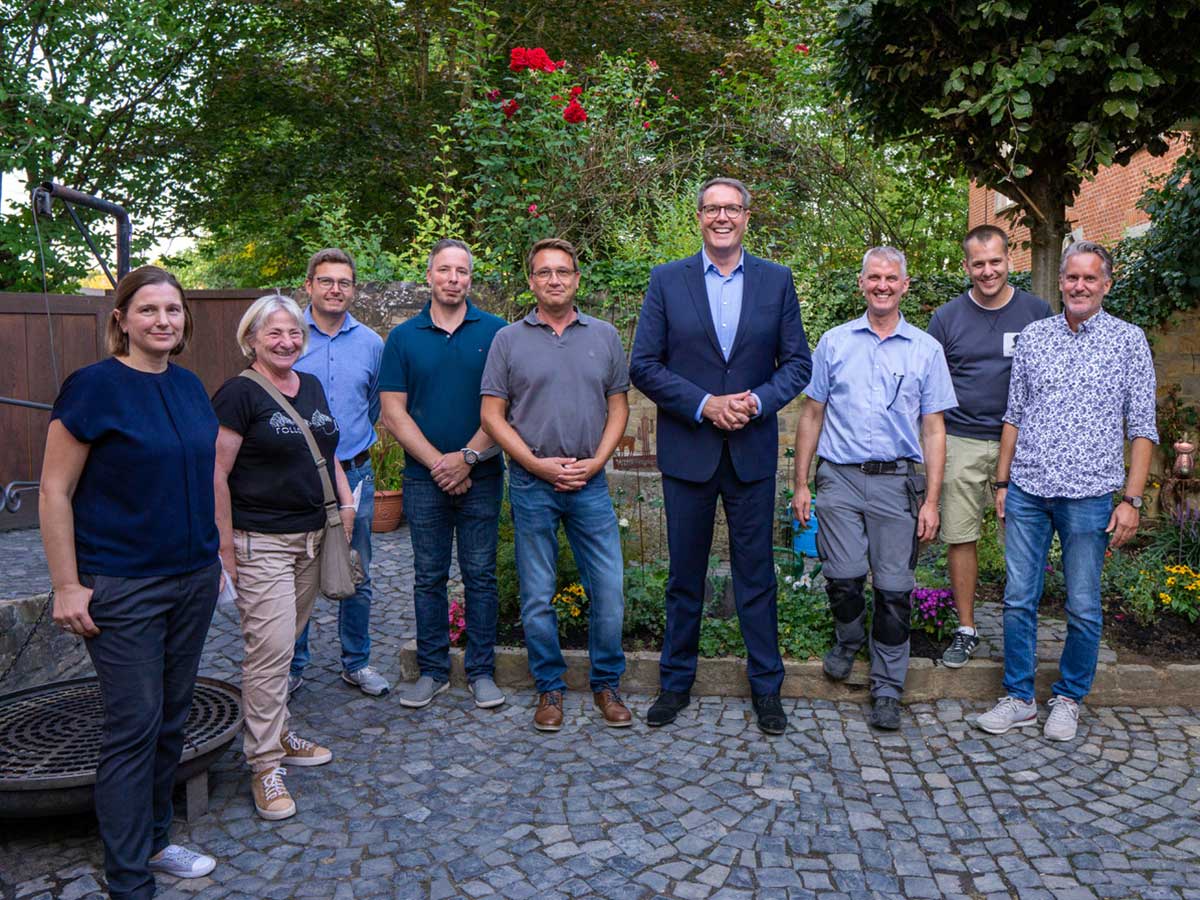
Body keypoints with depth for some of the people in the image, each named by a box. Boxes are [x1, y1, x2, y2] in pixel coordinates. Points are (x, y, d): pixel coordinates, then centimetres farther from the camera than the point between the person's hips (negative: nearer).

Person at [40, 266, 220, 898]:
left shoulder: (188, 386, 7)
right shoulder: (93, 386, -12)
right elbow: (55, 492, -11)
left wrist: (213, 556, 17)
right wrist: (67, 586, -13)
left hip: (193, 579, 6)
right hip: (123, 587, -6)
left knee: (171, 718, 15)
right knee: (134, 727, 0)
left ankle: (153, 840, 33)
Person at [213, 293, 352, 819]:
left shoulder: (311, 387, 13)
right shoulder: (239, 393, -9)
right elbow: (216, 473, -12)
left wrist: (345, 501, 11)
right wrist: (225, 543, -14)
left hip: (312, 536, 7)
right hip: (261, 543, -7)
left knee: (284, 643, 15)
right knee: (270, 649, -7)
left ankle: (280, 735, 30)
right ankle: (265, 765, 3)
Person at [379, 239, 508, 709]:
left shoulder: (495, 331, 2)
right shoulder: (403, 337, 4)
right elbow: (394, 413, 0)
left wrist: (467, 456, -11)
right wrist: (438, 463, -9)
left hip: (481, 475, -1)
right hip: (424, 477, 1)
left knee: (481, 576, 5)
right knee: (429, 577, 8)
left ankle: (481, 671, 16)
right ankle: (432, 670, 20)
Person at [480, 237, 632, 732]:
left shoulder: (604, 336, 7)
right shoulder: (509, 339, 2)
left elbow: (619, 407, 8)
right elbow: (492, 414, 0)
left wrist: (595, 461, -6)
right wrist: (538, 464, -10)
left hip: (590, 483, 1)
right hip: (531, 485, -1)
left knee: (609, 590, 2)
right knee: (537, 597, 7)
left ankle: (607, 684, 20)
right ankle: (549, 687, 23)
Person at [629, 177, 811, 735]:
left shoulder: (776, 281, 5)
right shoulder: (667, 281, 2)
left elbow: (797, 362, 5)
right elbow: (644, 366, -3)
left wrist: (758, 400, -13)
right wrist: (703, 405, -14)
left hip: (753, 449, 1)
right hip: (687, 451, 0)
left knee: (756, 573, 8)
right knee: (685, 574, 10)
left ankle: (766, 687, 22)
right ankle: (675, 683, 25)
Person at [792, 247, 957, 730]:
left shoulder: (926, 349, 7)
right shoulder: (834, 342, 8)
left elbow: (933, 429, 6)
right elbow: (812, 415, 10)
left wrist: (931, 501, 0)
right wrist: (801, 484, 6)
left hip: (897, 481, 0)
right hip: (840, 477, 0)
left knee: (894, 589, 1)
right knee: (843, 577, -3)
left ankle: (887, 690, 16)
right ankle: (848, 640, 30)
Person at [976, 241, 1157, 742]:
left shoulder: (1129, 341, 1)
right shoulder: (1033, 336, 9)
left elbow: (1141, 428, 0)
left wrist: (1132, 499, -6)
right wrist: (1002, 481, 9)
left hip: (1088, 495, -2)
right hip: (1026, 492, 2)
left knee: (1083, 608, 7)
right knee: (1018, 600, 6)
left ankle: (1068, 699, 25)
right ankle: (1019, 699, 19)